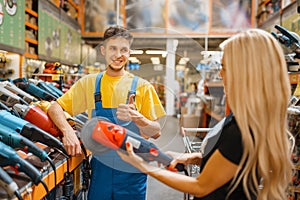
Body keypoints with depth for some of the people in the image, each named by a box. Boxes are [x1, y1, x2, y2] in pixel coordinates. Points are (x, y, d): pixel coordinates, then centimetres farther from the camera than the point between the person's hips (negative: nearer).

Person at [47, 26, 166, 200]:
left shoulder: (142, 86, -3)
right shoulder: (89, 82, 3)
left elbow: (156, 133, -4)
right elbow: (55, 108, 1)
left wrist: (136, 117, -23)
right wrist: (68, 131, -17)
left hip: (132, 171, -1)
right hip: (101, 165, 1)